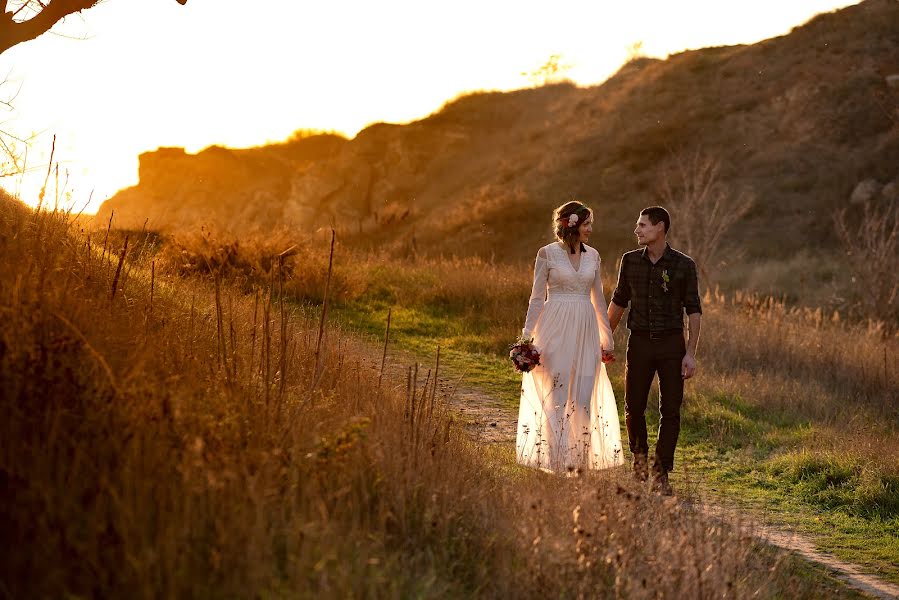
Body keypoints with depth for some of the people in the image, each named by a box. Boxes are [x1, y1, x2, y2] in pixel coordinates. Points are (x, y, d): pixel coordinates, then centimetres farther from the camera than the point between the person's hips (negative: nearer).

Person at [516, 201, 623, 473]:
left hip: (585, 329, 4)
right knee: (556, 395, -1)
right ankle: (556, 460, 6)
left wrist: (608, 337, 16)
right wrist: (527, 335, -7)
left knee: (584, 397, 2)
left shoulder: (592, 255, 11)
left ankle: (579, 460, 11)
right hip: (556, 328, -4)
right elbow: (537, 297, -1)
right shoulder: (547, 253, -2)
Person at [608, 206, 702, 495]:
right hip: (639, 342, 2)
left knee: (670, 411, -2)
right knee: (633, 407, 6)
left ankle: (660, 474, 7)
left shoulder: (683, 265, -6)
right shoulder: (630, 261, 2)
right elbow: (618, 302, 13)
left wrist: (691, 353, -9)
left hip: (671, 344, -2)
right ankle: (639, 454, 33)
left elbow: (693, 310, -3)